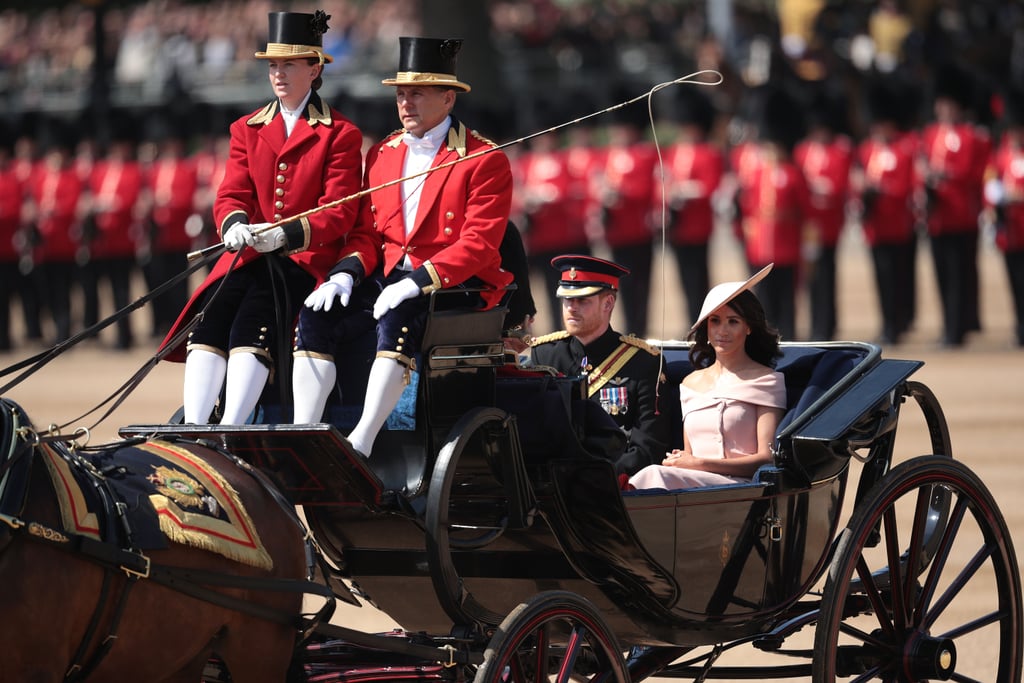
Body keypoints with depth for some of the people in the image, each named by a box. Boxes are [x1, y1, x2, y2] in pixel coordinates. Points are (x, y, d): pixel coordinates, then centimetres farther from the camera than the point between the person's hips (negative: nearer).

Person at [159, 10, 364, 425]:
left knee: (252, 324, -31)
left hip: (305, 259, -4)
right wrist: (235, 226, -16)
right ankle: (193, 432, -34)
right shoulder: (247, 130, 18)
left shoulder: (340, 134, 3)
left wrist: (286, 234, -23)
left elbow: (339, 212, -5)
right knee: (211, 319, -25)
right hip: (248, 255, 4)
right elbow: (231, 195, 10)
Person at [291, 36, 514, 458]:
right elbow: (367, 231, 15)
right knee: (316, 317, -17)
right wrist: (346, 274, -7)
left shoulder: (485, 161, -6)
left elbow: (479, 245, -15)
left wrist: (416, 282, -26)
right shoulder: (382, 154, 14)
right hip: (387, 277, 6)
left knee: (397, 317, -36)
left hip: (456, 287, -6)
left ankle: (361, 444, -39)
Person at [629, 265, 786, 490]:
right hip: (695, 484, 5)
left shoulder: (767, 381, 6)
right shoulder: (691, 383, 25)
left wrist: (701, 463, -11)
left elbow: (767, 459, -3)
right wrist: (679, 460, -4)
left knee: (656, 476, -34)